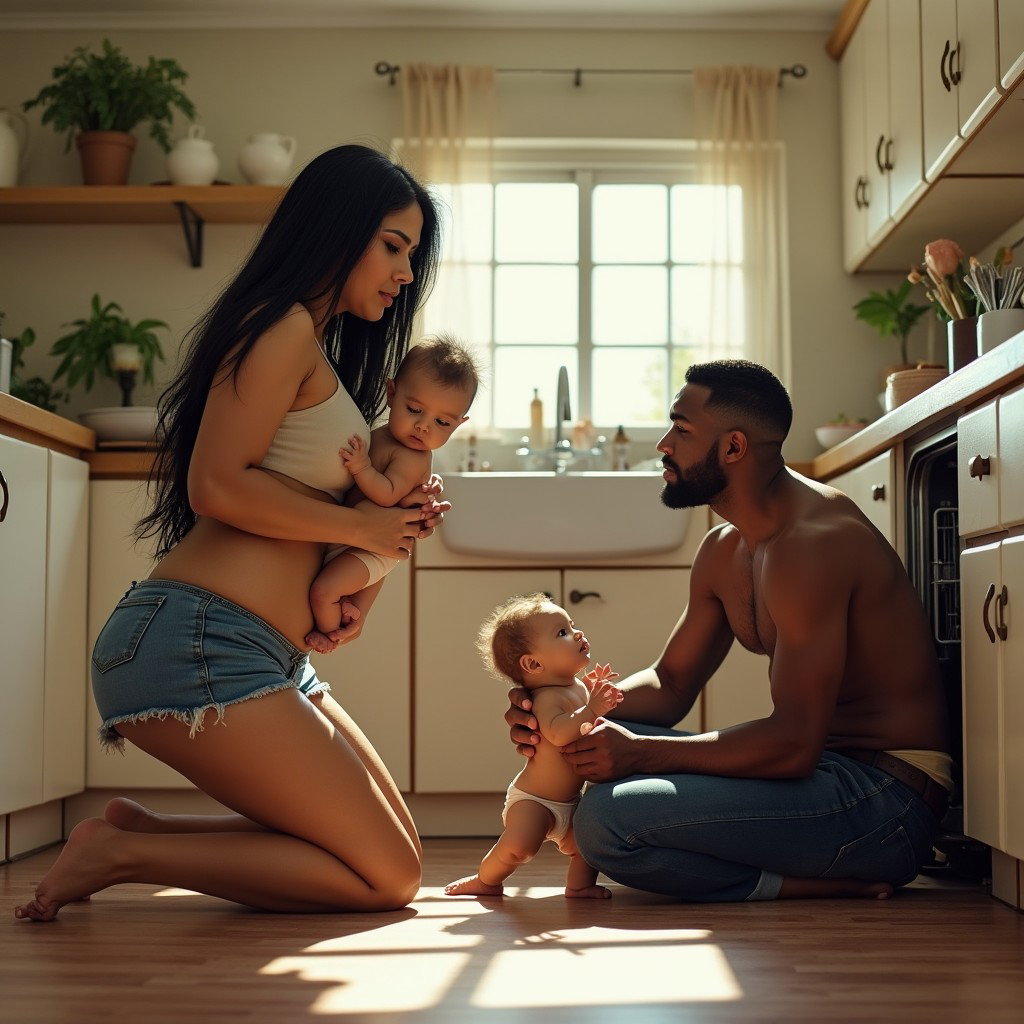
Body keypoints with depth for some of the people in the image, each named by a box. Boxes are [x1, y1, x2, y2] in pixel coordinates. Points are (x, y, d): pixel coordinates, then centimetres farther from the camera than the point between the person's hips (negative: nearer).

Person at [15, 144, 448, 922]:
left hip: (265, 658, 10)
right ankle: (119, 854, -4)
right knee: (388, 876, -6)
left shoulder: (321, 349, 24)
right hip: (199, 644, -10)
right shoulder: (285, 325, -6)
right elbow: (217, 484, -16)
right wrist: (362, 525, -7)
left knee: (393, 852, 11)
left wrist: (399, 519, 3)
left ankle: (137, 830, 9)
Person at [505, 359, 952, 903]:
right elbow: (670, 683, 17)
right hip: (825, 771, 10)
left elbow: (793, 742, -25)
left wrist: (639, 751, -20)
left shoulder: (812, 541, -20)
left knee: (608, 820, -24)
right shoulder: (724, 551, 11)